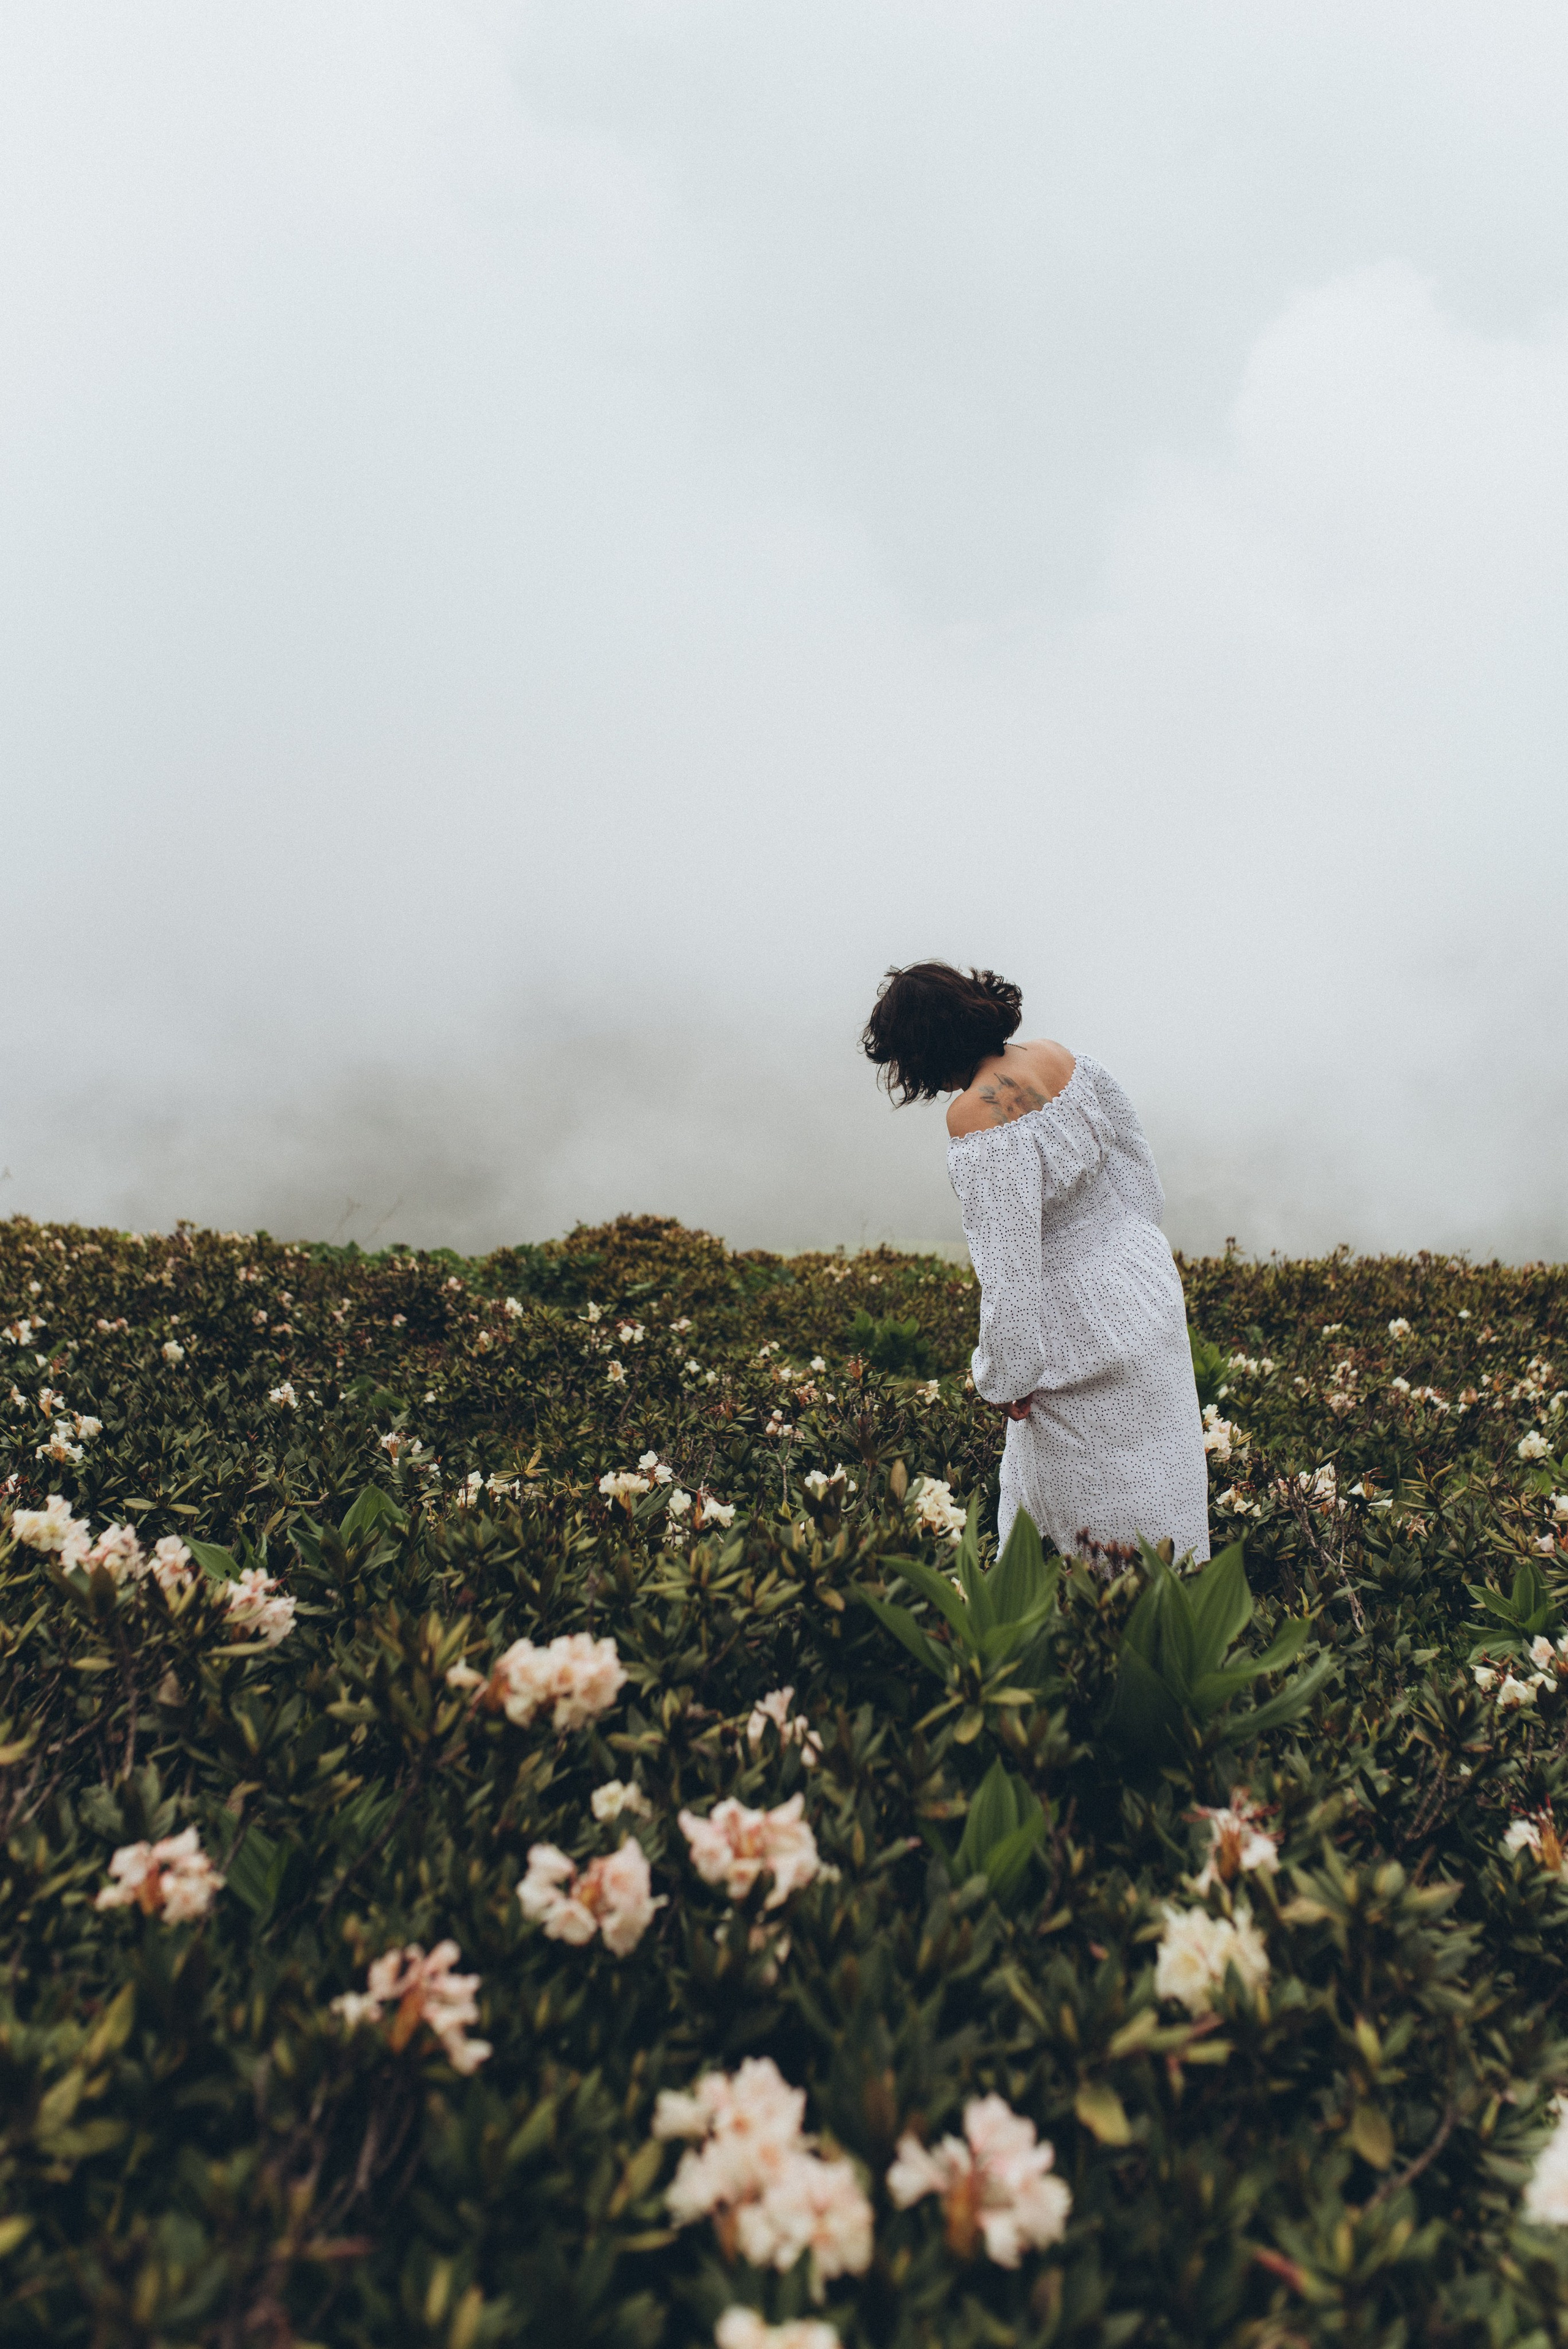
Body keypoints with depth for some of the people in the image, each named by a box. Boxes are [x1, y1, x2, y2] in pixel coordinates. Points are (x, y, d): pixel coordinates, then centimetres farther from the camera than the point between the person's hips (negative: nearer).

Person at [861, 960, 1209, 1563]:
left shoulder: (976, 1118, -27)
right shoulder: (1064, 1059, -2)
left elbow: (1009, 1263, -26)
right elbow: (1136, 1160, 9)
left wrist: (1007, 1380, -15)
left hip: (1085, 1330, -9)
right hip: (1144, 1282, 9)